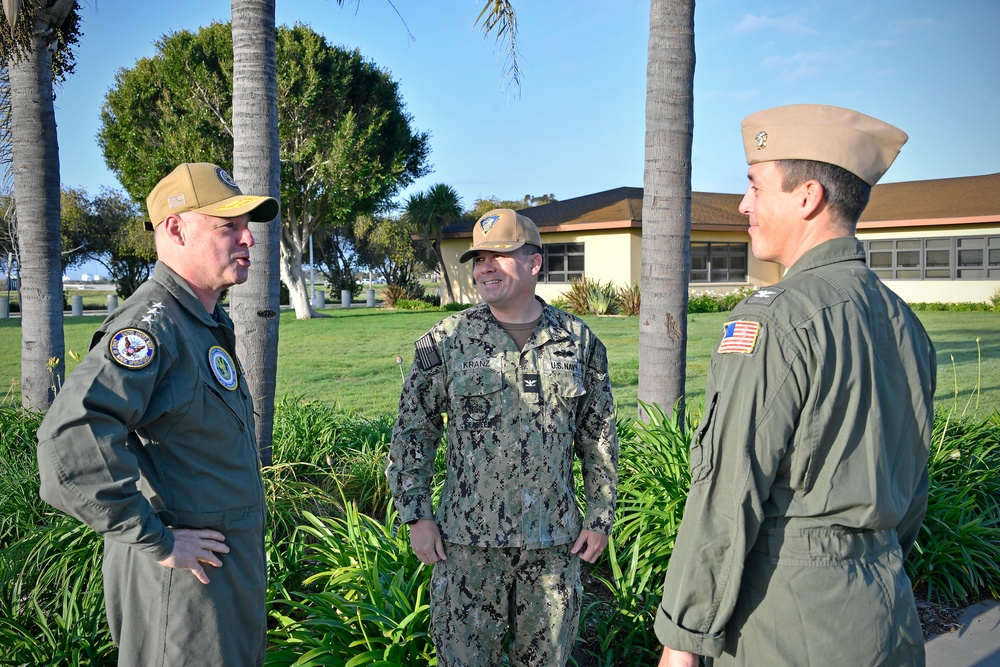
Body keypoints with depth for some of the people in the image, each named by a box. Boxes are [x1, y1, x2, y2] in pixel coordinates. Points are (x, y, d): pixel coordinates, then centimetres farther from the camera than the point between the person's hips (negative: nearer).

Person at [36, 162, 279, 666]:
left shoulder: (209, 321, 9)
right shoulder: (151, 322, -22)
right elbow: (72, 438, -36)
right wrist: (156, 542, -27)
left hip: (232, 563, 9)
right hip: (185, 581, -9)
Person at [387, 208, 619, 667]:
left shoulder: (578, 342, 4)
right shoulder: (448, 340, -1)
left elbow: (600, 438, 9)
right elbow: (413, 430, 3)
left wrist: (600, 517, 6)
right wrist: (416, 515, -2)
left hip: (555, 543, 2)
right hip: (468, 542, -1)